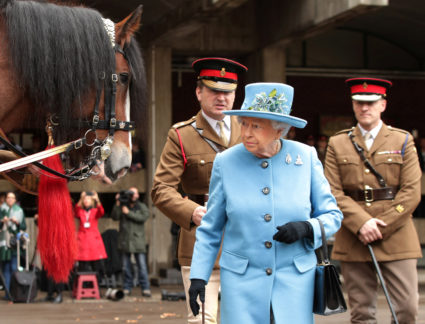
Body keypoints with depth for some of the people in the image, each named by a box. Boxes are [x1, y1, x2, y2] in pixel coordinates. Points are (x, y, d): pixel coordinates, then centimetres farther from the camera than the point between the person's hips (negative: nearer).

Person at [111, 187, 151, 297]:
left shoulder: (142, 207, 9)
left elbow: (143, 217, -9)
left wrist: (129, 213, -11)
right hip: (124, 240, 2)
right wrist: (117, 204, -10)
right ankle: (127, 288, 10)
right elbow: (114, 217, -2)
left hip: (137, 241, -2)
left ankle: (145, 288, -6)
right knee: (126, 265, 4)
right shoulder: (122, 206, 12)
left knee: (142, 264, -7)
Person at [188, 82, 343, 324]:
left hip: (295, 277, 0)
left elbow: (332, 216, 5)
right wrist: (198, 276, 2)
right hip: (241, 280, 0)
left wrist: (305, 229, -15)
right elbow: (210, 228, 6)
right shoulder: (226, 162, -3)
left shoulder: (306, 158, -2)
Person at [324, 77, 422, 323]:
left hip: (396, 238, -1)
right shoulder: (337, 144, 10)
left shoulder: (403, 141, 8)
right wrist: (362, 223, -14)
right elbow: (333, 192, 1)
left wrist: (381, 226, -11)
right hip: (353, 242, 1)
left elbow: (411, 192, -1)